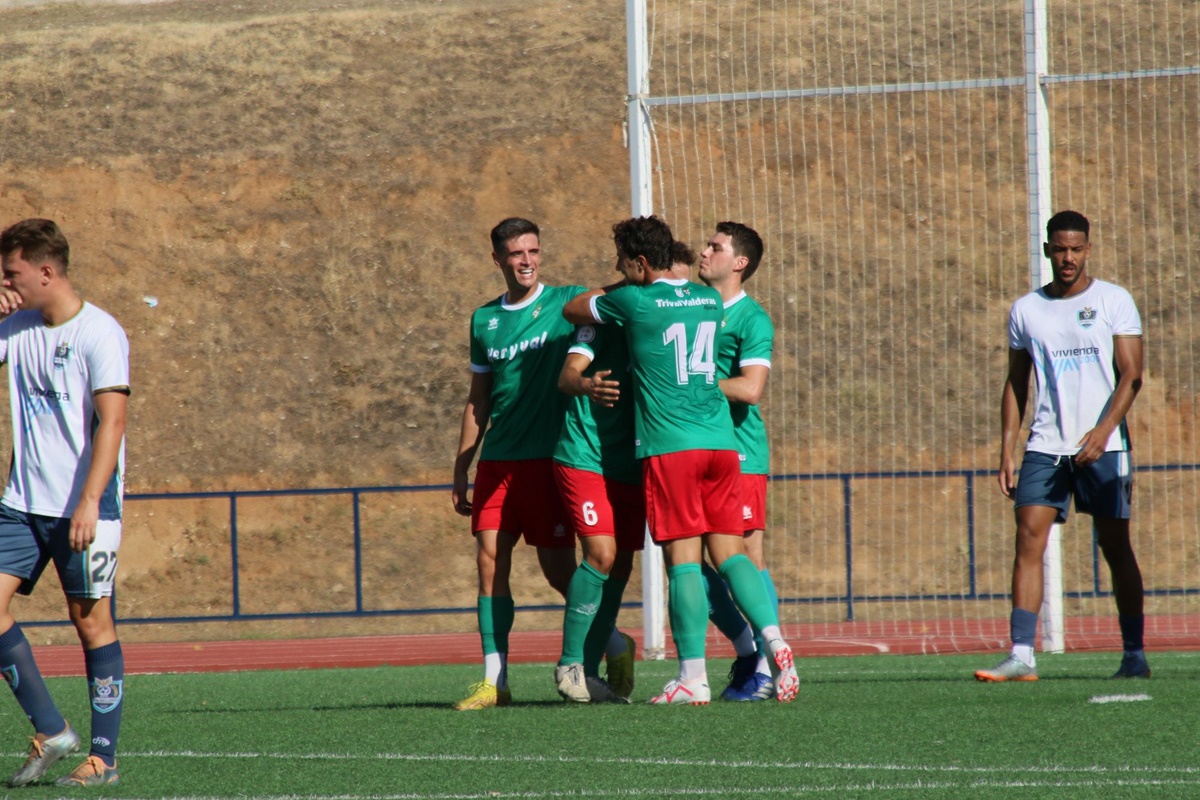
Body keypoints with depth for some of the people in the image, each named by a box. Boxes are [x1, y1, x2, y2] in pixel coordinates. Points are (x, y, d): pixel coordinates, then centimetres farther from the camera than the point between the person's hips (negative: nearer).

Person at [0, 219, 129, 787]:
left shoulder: (99, 334, -11)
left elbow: (111, 421, -17)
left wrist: (89, 501, -26)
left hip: (83, 507, -6)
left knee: (91, 620, -2)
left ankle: (104, 757, 4)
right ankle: (50, 732, 3)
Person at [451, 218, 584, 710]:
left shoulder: (567, 303, -1)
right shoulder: (484, 320, 12)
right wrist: (461, 470, 15)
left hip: (548, 458, -4)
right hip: (497, 461, 4)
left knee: (558, 569, -3)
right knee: (491, 563, -4)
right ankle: (495, 681, -1)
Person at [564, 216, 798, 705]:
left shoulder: (635, 302, -4)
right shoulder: (708, 300, 13)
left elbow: (572, 310, 13)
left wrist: (610, 289, 31)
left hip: (670, 445, -5)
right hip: (720, 440, 5)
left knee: (683, 559, -5)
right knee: (729, 551, 7)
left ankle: (693, 677, -7)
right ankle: (774, 641, -12)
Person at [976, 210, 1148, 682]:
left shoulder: (1113, 301, 0)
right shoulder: (1026, 310, 9)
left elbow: (1131, 376, -6)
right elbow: (1015, 384, 15)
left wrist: (1103, 431, -19)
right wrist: (1007, 451, 7)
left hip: (1103, 447, -2)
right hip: (1046, 444, 2)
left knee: (1116, 547, 3)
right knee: (1028, 539, -11)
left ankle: (1134, 655, 12)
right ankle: (1021, 655, -16)